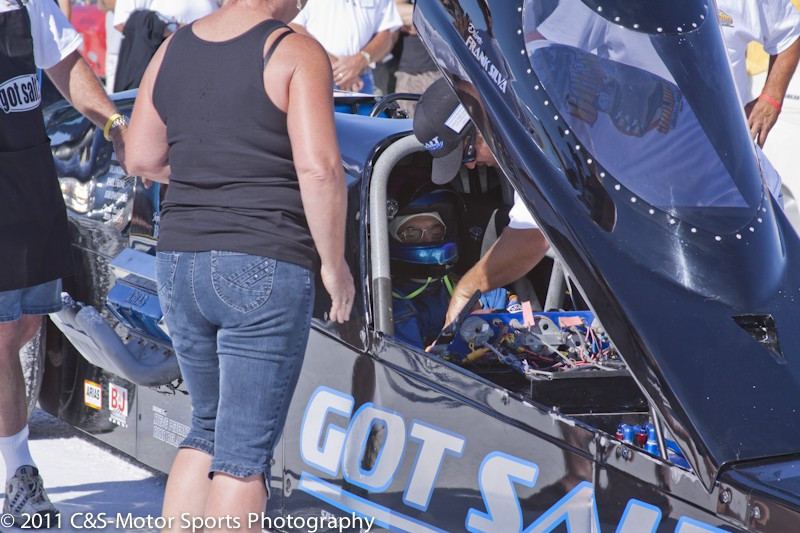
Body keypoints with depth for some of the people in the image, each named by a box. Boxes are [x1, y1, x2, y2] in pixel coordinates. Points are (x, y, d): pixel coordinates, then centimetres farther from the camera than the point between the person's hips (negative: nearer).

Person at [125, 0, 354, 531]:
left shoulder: (174, 50, 8)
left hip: (183, 265, 6)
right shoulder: (296, 54, -10)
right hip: (266, 269, -6)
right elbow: (320, 169, -19)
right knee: (247, 452, 0)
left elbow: (142, 159, 15)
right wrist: (335, 263, -7)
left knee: (212, 429, 22)